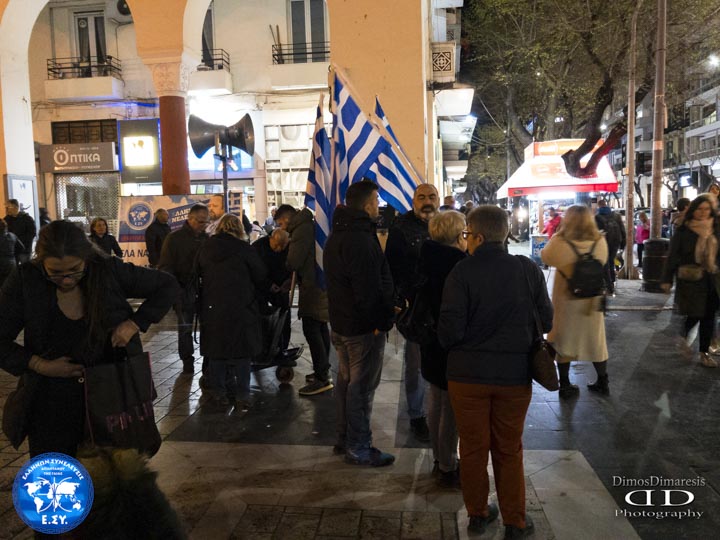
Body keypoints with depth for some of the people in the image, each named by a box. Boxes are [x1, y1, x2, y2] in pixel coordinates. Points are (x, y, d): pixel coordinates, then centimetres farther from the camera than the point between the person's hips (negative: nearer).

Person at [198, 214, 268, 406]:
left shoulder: (206, 248, 3)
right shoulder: (244, 249, -8)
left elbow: (200, 275, 12)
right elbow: (261, 277, -2)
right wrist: (256, 295, 15)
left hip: (212, 308, 3)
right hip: (241, 309, -3)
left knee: (216, 351, 14)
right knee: (242, 352, 8)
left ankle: (219, 392, 20)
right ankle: (242, 394, 12)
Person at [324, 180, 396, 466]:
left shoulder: (336, 235, 13)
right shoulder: (360, 239, -20)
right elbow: (369, 288, -24)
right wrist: (382, 321, -15)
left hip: (342, 322, 10)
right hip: (364, 325, -10)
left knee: (346, 381, 18)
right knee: (362, 387, 0)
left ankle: (344, 438, 30)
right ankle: (358, 447, 11)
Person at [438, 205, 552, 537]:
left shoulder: (462, 272, -16)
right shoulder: (529, 270, -7)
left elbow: (450, 330, -17)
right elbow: (545, 321, 1)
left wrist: (450, 345, 5)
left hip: (468, 373, -2)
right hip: (515, 373, 2)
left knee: (473, 448, 15)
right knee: (509, 450, 17)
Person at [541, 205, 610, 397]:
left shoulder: (560, 243, -20)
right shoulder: (600, 242, -12)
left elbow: (545, 256, -2)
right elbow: (602, 262, 5)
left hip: (566, 300, -2)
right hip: (592, 300, 2)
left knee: (563, 339, 12)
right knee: (595, 340, 18)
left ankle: (565, 386, 18)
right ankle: (602, 383, 29)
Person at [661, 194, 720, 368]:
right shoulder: (683, 231, -5)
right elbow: (672, 256, -4)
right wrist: (667, 280, -4)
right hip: (690, 280, -4)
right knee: (694, 315, -2)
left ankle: (704, 352, 20)